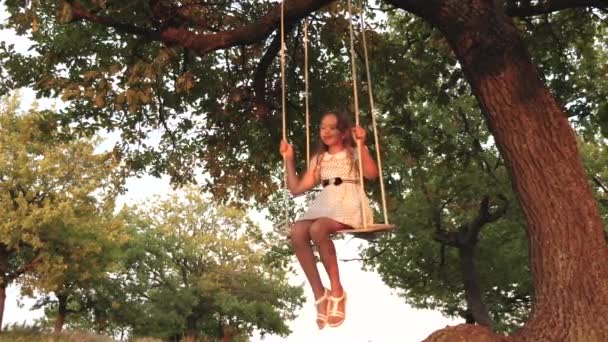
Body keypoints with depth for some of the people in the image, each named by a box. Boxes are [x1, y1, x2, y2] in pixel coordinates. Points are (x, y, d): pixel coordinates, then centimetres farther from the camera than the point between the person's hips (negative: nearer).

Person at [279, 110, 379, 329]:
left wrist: (362, 145, -17)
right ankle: (319, 294, -23)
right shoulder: (318, 159, 24)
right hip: (325, 203, 5)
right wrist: (288, 159, 15)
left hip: (350, 203, -5)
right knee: (297, 233, -29)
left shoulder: (354, 153, 11)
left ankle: (336, 290, -21)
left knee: (317, 229, -36)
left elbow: (372, 174, -10)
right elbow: (296, 188, 19)